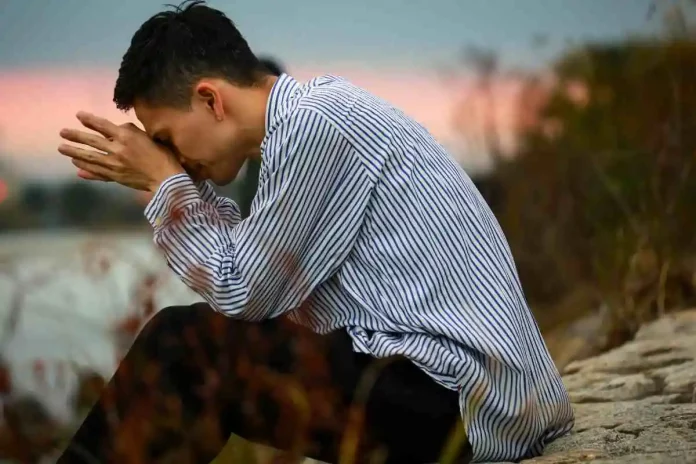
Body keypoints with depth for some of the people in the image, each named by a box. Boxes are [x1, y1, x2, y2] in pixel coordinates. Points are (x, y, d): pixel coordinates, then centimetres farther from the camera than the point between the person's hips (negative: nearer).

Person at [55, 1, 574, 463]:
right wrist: (174, 181, 9)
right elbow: (256, 274, 15)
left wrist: (164, 179, 0)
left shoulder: (314, 125, -15)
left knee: (184, 346, -9)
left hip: (459, 402, -10)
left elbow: (240, 293, -10)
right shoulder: (319, 107, 14)